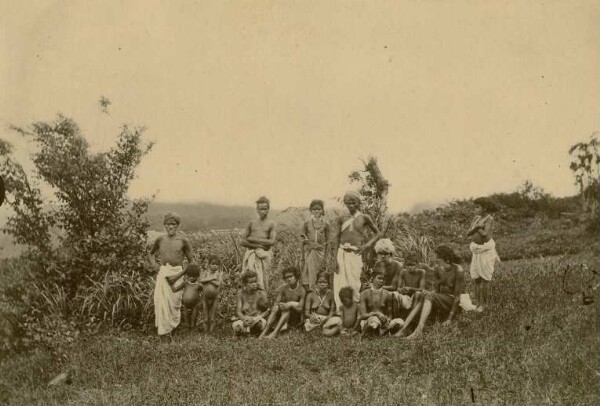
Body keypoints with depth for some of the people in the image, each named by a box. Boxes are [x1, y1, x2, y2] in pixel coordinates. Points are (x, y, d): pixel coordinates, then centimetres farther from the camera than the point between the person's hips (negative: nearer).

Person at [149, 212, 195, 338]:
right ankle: (164, 329, 5)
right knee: (161, 300, -4)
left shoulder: (183, 241, 0)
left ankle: (172, 325, 19)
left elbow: (191, 260, 7)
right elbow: (151, 253, 25)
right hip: (163, 273, 2)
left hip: (177, 274, -2)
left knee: (174, 301, 1)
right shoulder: (160, 240, 7)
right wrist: (154, 265, 9)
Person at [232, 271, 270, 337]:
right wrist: (244, 318, -21)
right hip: (245, 320, 0)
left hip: (257, 319, 0)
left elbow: (266, 311, -3)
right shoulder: (241, 294, 5)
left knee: (262, 322, -37)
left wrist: (254, 319, -18)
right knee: (235, 325, -34)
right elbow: (238, 311, 1)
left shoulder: (261, 293, 1)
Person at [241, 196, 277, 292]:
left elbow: (272, 242, -9)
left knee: (262, 280, -3)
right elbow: (242, 242, 5)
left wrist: (254, 239, -6)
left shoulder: (271, 224, 5)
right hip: (251, 255, 1)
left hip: (264, 256, -1)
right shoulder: (252, 223, 11)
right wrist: (258, 246, -8)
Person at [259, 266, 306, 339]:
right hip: (284, 314, 4)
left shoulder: (301, 290, -11)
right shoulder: (283, 289, 1)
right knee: (276, 308, -25)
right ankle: (264, 332, -36)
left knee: (286, 309, -33)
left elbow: (300, 309, -15)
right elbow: (276, 303, -4)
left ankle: (275, 333, -44)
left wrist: (290, 305, -31)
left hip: (296, 316, -4)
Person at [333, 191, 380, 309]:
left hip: (355, 254, -2)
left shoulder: (364, 218, 4)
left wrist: (367, 245, 0)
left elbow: (377, 233, 14)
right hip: (342, 253, 2)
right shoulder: (342, 219, 9)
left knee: (353, 284, -3)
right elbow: (338, 237, 10)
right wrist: (335, 258, 2)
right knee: (340, 284, -1)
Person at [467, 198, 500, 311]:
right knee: (476, 276, 10)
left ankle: (484, 304, 6)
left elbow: (485, 234, -27)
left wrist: (477, 228, -11)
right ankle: (478, 301, 20)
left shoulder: (489, 219, -14)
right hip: (477, 251, 8)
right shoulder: (476, 218, 8)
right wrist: (476, 227, -17)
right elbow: (468, 233, 0)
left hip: (486, 251, -7)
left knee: (485, 278, -2)